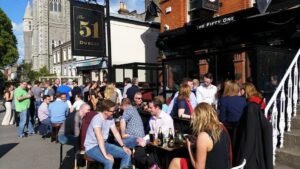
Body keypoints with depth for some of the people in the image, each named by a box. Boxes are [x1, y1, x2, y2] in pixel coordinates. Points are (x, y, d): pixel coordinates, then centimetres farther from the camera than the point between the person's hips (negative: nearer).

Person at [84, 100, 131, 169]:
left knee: (127, 154, -5)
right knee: (109, 161, -34)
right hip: (92, 147, -8)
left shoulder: (110, 119, -1)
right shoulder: (97, 119, -26)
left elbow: (116, 133, 6)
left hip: (104, 144, 8)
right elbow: (99, 138, -34)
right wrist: (105, 155, -39)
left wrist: (123, 146, -1)